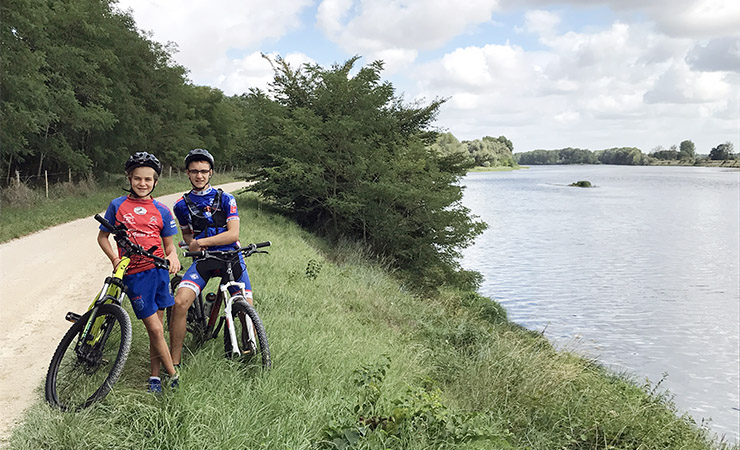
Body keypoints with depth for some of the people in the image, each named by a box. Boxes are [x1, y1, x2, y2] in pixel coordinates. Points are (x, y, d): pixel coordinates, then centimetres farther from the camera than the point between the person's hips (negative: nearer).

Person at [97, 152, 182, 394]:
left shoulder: (162, 210, 7)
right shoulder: (117, 205, 4)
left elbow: (169, 245, 11)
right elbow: (102, 237, 11)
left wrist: (173, 257, -11)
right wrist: (114, 258, -5)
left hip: (158, 270, 2)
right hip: (133, 274, -2)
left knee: (156, 328, 5)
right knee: (155, 329, -4)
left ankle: (155, 376, 19)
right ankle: (174, 377, 5)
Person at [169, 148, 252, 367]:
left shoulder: (225, 199, 0)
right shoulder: (182, 205, 7)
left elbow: (233, 234, -9)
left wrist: (202, 242, -14)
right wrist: (194, 246, -4)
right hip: (203, 259, 1)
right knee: (179, 303, -22)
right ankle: (174, 362, -10)